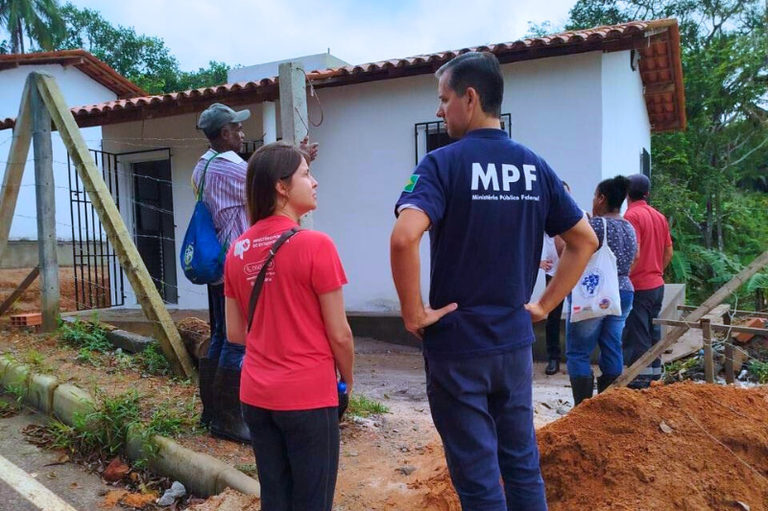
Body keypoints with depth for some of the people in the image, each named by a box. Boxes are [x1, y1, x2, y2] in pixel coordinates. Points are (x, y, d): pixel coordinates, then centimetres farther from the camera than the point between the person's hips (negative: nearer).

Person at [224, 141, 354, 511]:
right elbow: (339, 334, -12)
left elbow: (235, 333, 8)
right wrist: (348, 379, 5)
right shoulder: (315, 245, -16)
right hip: (308, 396, -6)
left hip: (255, 396, 6)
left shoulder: (237, 251, 2)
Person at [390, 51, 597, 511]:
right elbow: (585, 241, 10)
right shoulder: (535, 166, 5)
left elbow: (404, 238, -29)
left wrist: (414, 314, -16)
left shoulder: (444, 163, -12)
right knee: (523, 464, 19)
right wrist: (544, 305, 10)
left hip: (457, 344, -5)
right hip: (515, 341, 5)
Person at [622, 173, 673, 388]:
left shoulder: (632, 216, -14)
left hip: (638, 287, -8)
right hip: (657, 285, 8)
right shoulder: (659, 216, 10)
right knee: (652, 332, 16)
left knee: (636, 337, -3)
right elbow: (669, 252, 14)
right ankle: (654, 372, 24)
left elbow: (634, 253, -22)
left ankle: (640, 380, 0)